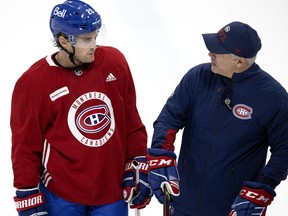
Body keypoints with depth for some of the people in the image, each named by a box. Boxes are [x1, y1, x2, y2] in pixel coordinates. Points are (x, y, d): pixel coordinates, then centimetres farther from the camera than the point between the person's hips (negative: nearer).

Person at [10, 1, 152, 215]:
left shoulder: (114, 62, -4)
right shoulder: (33, 83, -12)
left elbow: (131, 122, 6)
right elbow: (26, 147, -6)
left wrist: (137, 171, 6)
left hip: (113, 191, 3)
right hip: (62, 198, -3)